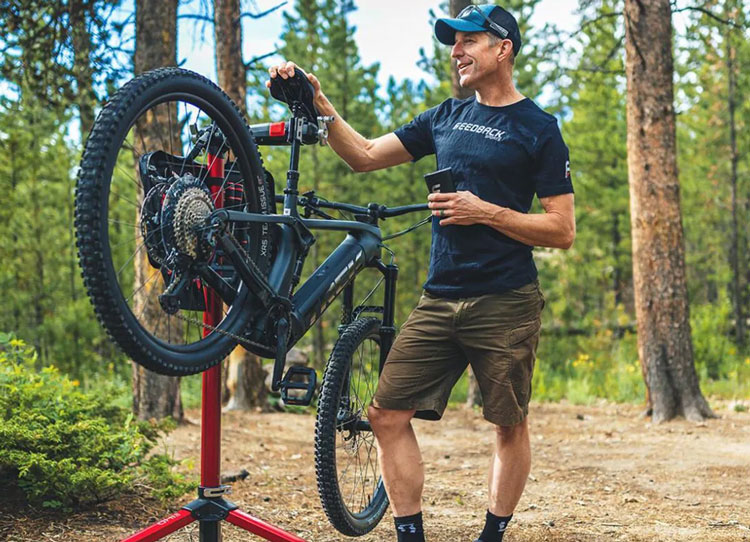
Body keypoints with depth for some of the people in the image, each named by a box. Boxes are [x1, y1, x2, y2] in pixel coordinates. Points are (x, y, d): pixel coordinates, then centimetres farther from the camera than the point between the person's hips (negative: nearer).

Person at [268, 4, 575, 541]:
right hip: (439, 299, 5)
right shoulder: (446, 117, 14)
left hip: (505, 304, -5)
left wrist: (486, 212, -14)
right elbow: (365, 155, 13)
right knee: (388, 415, -3)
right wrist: (317, 101, 1)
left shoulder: (539, 129, -2)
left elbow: (563, 230, -6)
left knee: (510, 426, 4)